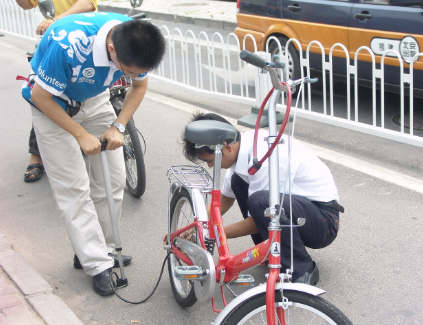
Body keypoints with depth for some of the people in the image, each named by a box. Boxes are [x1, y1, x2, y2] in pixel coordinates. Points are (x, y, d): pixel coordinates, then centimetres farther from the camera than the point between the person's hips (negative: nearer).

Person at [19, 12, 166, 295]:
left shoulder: (135, 44, -24)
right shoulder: (68, 45, -41)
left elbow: (140, 85, -3)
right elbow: (40, 96, -25)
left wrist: (118, 127, -13)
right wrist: (81, 135, -22)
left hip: (95, 99, 5)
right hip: (52, 104, -5)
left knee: (113, 180, 4)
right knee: (75, 188, -7)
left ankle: (98, 249, 19)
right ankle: (98, 265, 1)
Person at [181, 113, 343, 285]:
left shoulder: (265, 159, -29)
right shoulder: (242, 147, -1)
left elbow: (256, 223, -20)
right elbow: (225, 199, 15)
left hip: (325, 221, -9)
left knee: (259, 201, -34)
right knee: (238, 180, 4)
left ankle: (303, 272, -15)